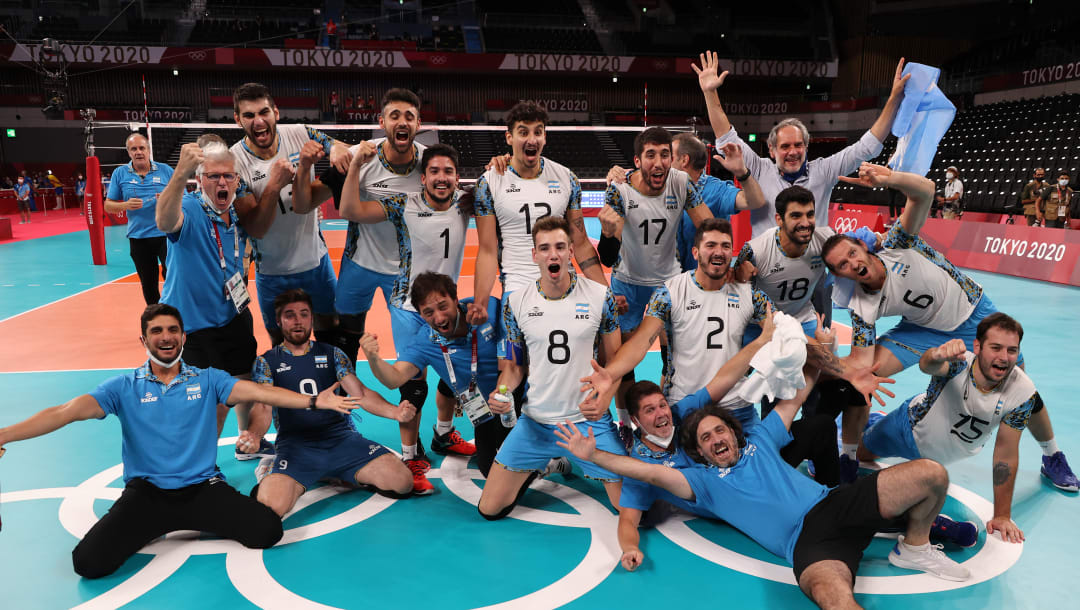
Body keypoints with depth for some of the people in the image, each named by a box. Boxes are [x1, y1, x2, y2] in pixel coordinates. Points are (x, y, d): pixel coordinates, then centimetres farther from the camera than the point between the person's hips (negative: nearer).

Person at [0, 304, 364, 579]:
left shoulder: (207, 380, 3)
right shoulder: (124, 387, 3)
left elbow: (259, 392, -8)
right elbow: (65, 412, -7)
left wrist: (313, 401, -20)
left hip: (203, 487, 1)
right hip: (145, 492, -1)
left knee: (268, 531, -18)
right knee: (89, 561, -22)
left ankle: (193, 523, 10)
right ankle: (156, 528, 10)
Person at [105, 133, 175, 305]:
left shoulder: (165, 170, 4)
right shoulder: (120, 173, 7)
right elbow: (108, 206, 8)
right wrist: (126, 205, -12)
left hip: (165, 234, -2)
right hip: (138, 237, 2)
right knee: (148, 284, 11)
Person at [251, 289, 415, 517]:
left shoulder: (331, 354, 15)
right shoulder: (267, 362, 10)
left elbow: (361, 394, 7)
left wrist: (395, 411, -14)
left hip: (342, 438, 3)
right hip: (295, 444, -2)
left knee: (402, 483, -18)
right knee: (271, 506, -32)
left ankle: (337, 474, 7)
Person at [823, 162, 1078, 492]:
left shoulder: (895, 245, -27)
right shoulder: (863, 309, -23)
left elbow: (925, 191, -39)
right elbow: (861, 364, -25)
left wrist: (888, 178, -59)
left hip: (974, 312, 0)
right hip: (925, 329, 1)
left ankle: (1052, 457, 34)